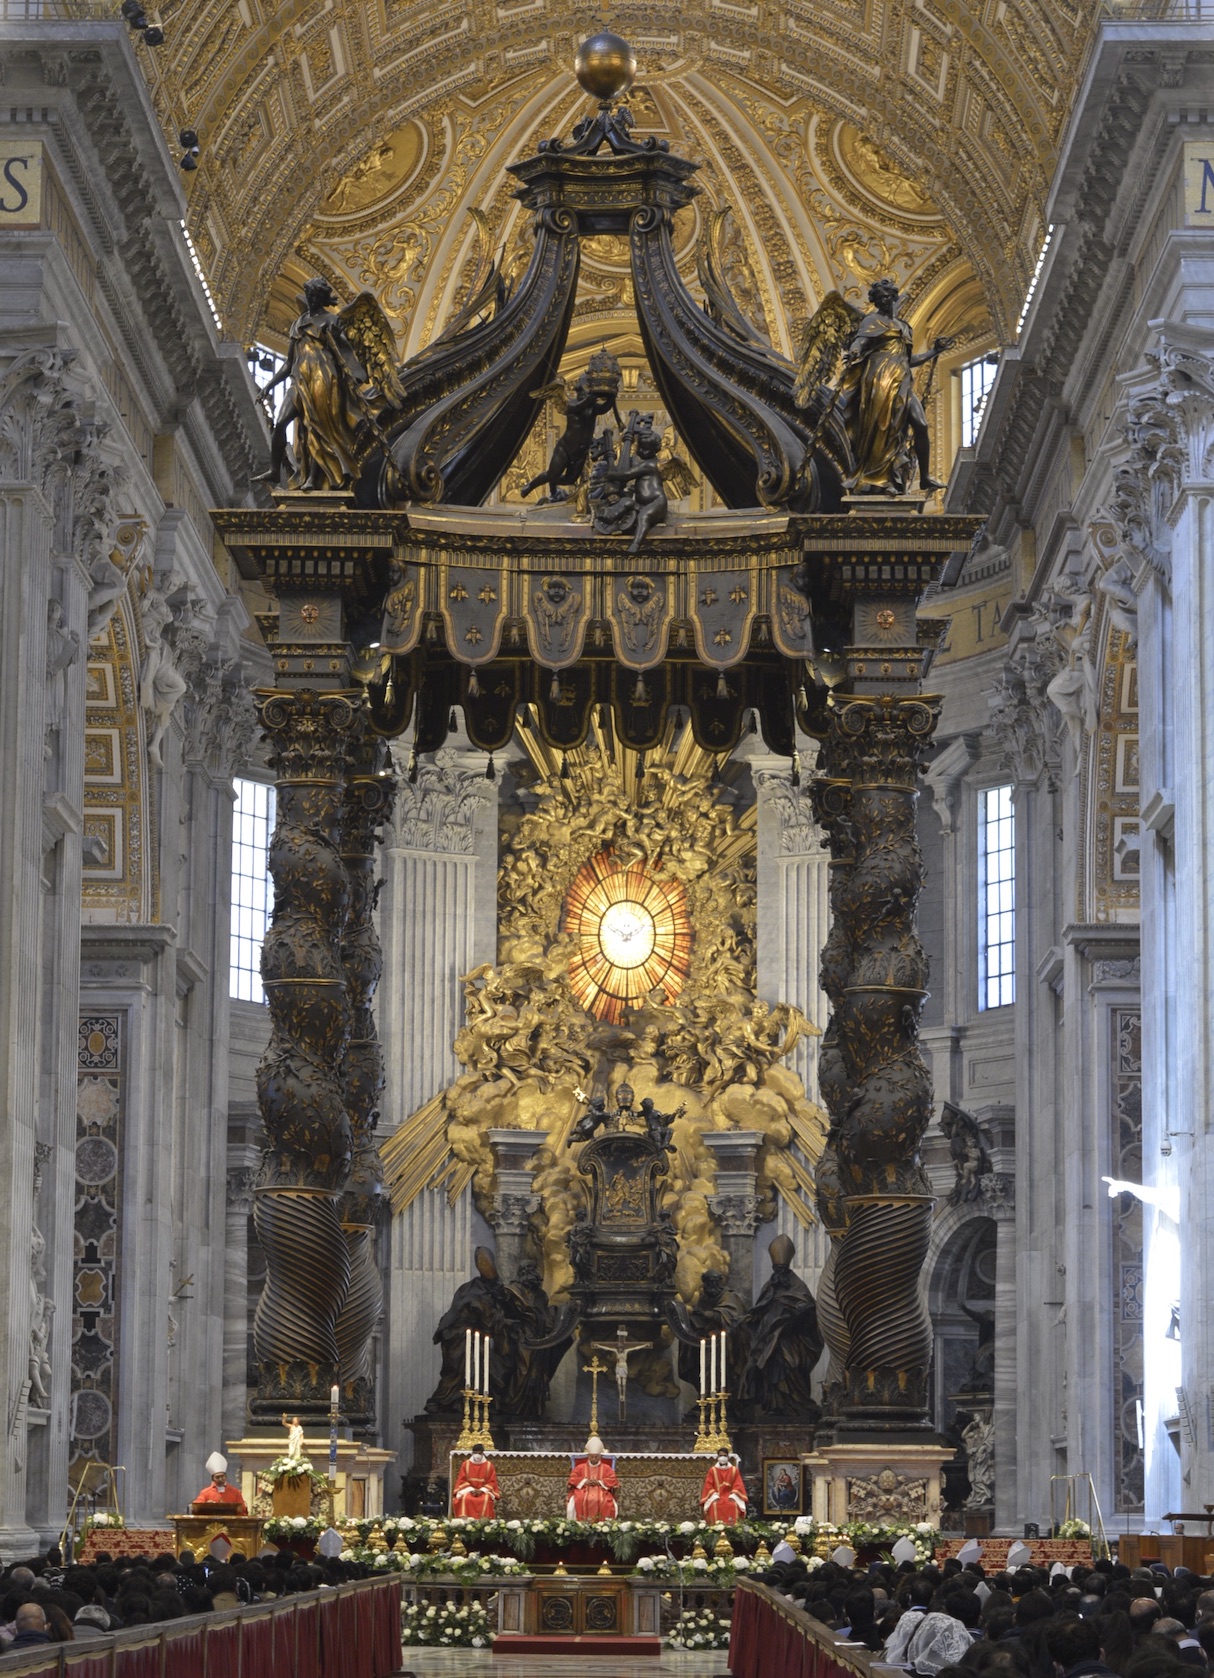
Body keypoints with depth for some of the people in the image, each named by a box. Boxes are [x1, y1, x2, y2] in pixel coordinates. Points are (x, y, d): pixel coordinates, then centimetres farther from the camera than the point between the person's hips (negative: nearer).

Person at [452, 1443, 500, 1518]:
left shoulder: (489, 1465, 5)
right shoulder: (466, 1464, 7)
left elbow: (492, 1482, 3)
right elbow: (462, 1480, 4)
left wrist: (482, 1490, -14)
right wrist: (471, 1489, -12)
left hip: (484, 1490, 0)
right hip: (468, 1490, 0)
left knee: (487, 1498, -36)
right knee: (465, 1498, -35)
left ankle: (484, 1519, -39)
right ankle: (465, 1519, -40)